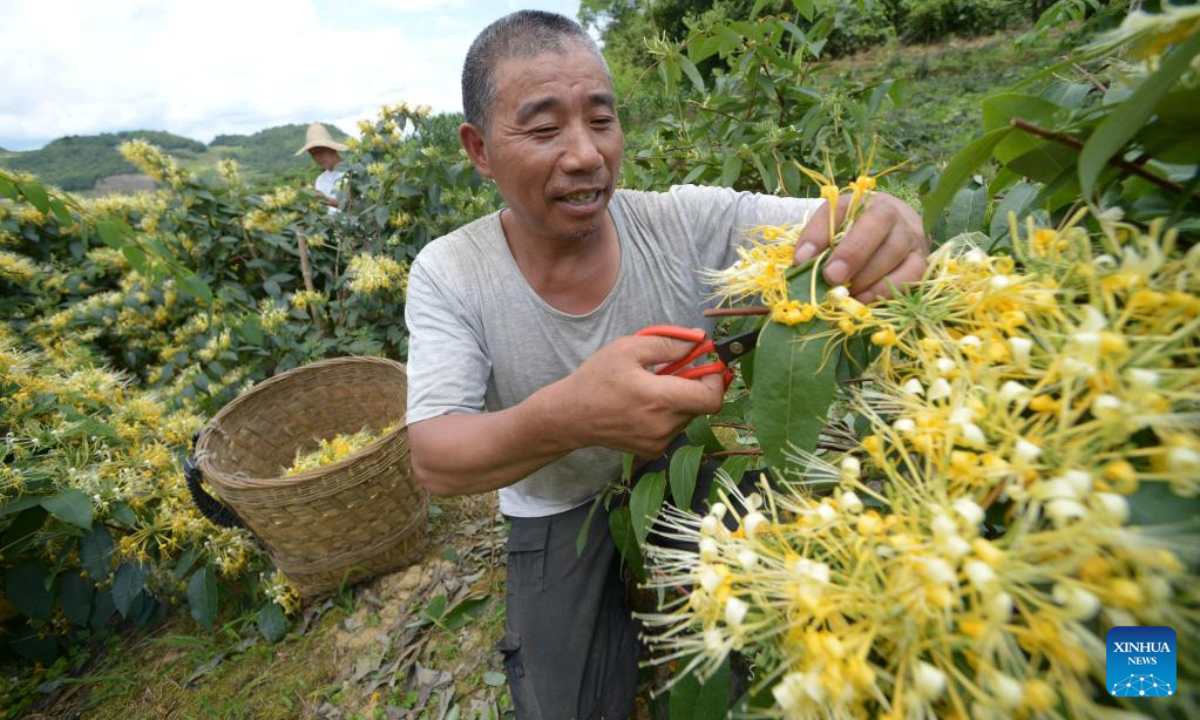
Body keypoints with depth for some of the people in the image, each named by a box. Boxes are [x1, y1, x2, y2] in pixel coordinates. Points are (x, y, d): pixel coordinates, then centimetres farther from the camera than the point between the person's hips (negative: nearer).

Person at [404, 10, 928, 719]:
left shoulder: (687, 221, -14)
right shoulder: (448, 275, -15)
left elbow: (831, 226, -15)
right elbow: (435, 462, -23)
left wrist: (886, 228, -41)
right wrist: (561, 419, -44)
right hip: (562, 520, 0)